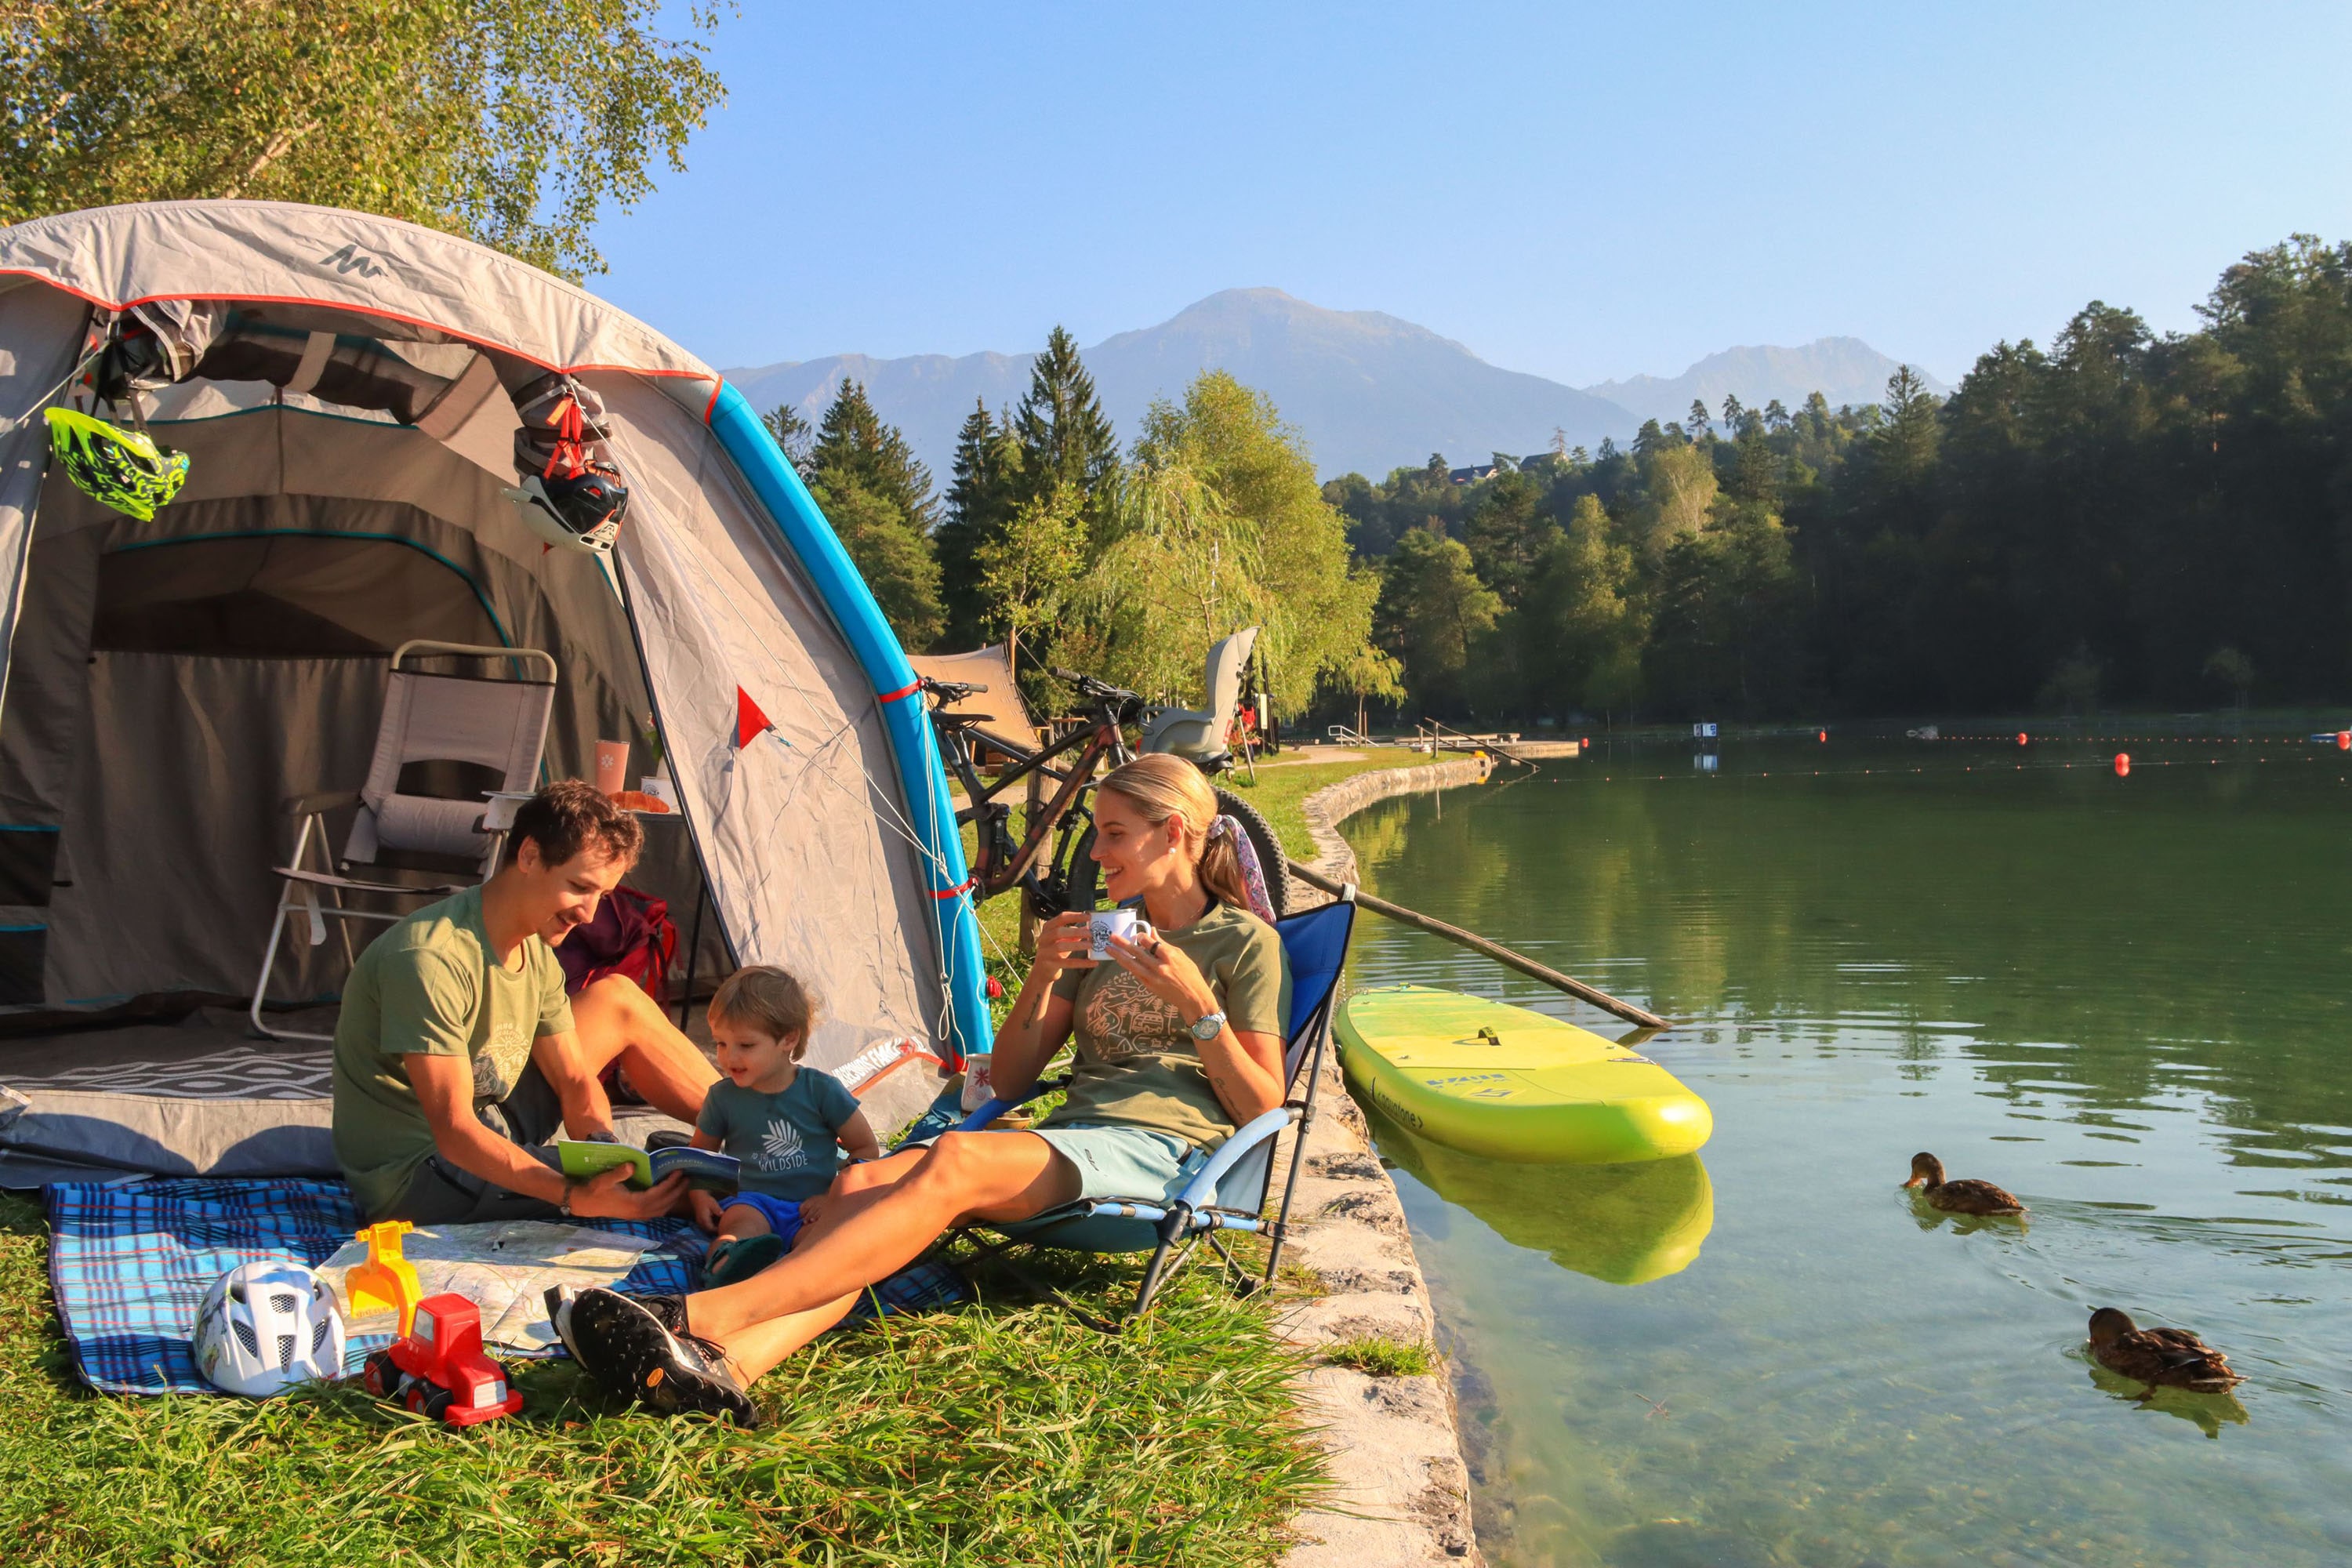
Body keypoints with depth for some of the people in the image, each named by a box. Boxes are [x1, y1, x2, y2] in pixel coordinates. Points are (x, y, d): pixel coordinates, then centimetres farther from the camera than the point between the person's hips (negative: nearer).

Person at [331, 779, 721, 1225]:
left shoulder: (535, 953, 0)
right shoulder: (431, 959, -28)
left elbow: (575, 1085, 1)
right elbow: (456, 1134, -32)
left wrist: (604, 1146, -21)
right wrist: (576, 1197, -43)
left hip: (485, 1127, 9)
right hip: (415, 1183, -9)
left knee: (617, 999, 9)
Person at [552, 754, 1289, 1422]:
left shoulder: (1245, 942, 7)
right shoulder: (1103, 937, 25)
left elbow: (1262, 1107, 0)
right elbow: (1008, 1082, 20)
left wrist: (1194, 1002, -13)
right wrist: (1043, 977, 2)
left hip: (1162, 1148, -6)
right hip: (1071, 1134, 7)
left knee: (957, 1160, -35)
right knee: (861, 1182, -23)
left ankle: (701, 1316, -46)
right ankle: (726, 1365, -47)